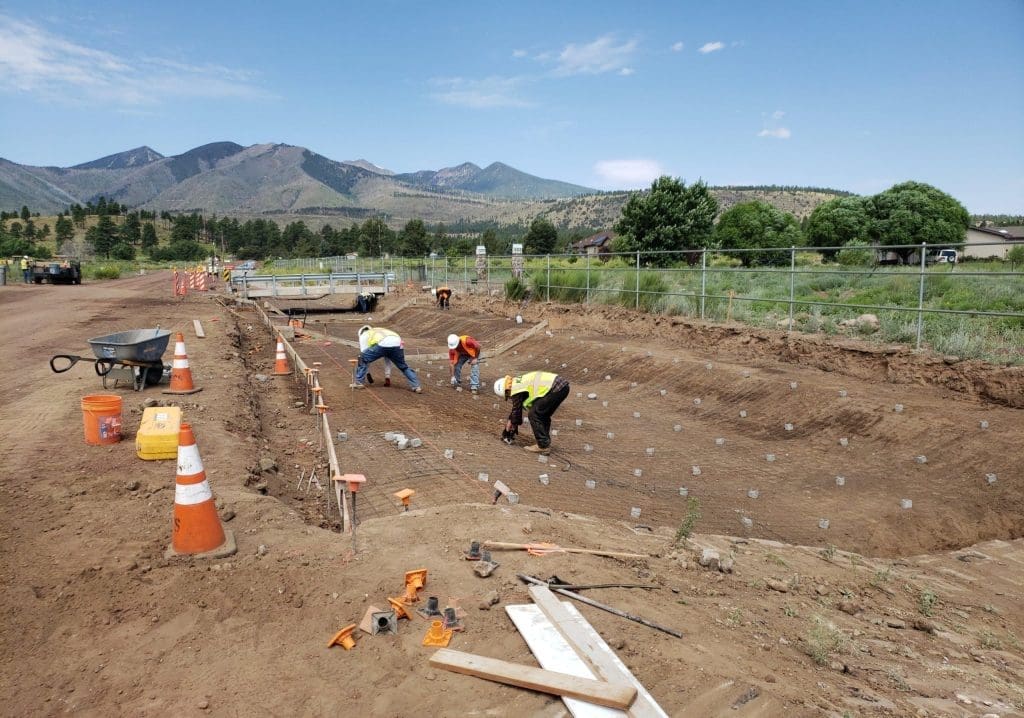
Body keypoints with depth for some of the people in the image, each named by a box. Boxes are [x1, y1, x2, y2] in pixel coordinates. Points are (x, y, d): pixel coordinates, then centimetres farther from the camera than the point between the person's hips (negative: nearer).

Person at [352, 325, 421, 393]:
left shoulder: (364, 335, 32)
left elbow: (364, 353, 24)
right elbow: (387, 357, 46)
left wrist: (367, 373, 32)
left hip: (383, 345, -5)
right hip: (397, 344, 5)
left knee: (362, 359, 15)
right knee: (404, 367, 24)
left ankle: (358, 382, 15)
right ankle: (416, 386, 16)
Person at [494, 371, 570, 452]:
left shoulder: (516, 390, -5)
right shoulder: (519, 381, 23)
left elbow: (516, 410, 6)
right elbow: (516, 407, 35)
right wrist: (510, 420, 40)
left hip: (556, 389, -10)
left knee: (534, 414, 0)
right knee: (543, 414, 23)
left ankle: (543, 445, 1)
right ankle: (545, 441, 25)